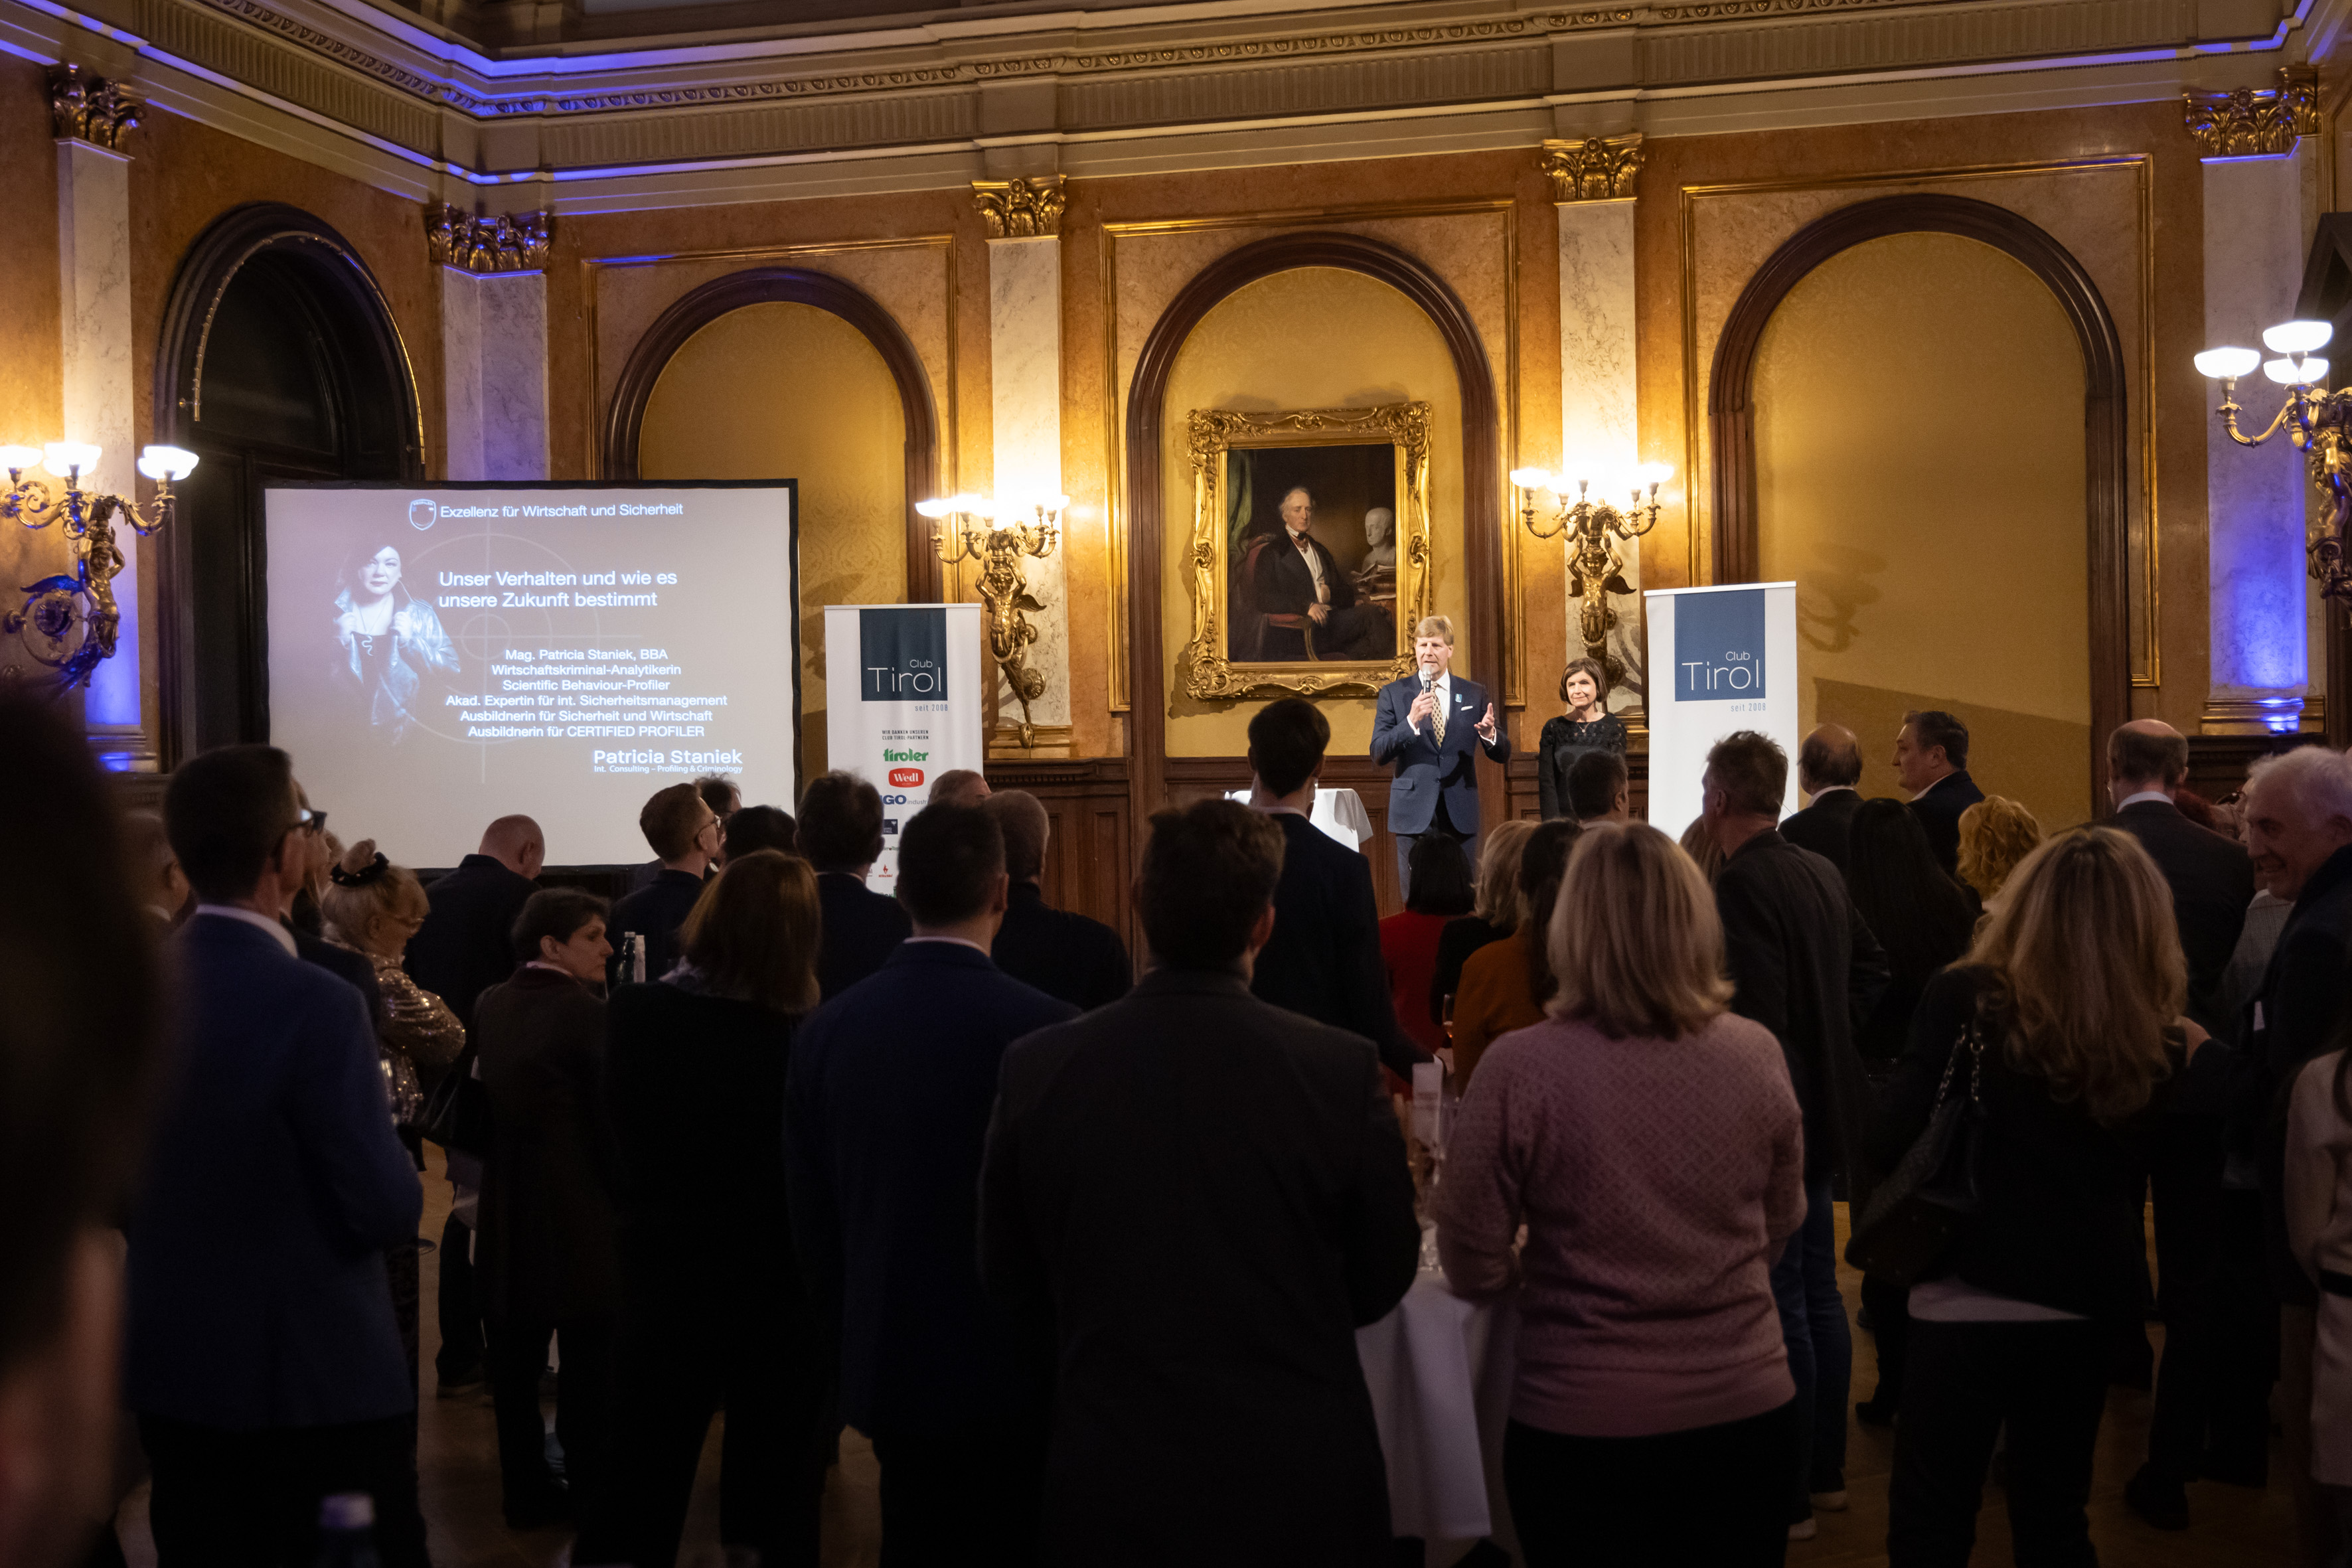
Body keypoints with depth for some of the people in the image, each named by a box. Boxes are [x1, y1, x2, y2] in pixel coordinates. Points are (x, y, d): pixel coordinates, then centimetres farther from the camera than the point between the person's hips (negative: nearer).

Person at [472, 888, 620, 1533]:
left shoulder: (490, 1006, 4)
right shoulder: (585, 1014, -16)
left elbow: (486, 1096, 11)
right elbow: (612, 1118, -14)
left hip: (506, 1214, 7)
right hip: (580, 1217, -7)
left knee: (516, 1362, 14)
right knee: (588, 1365, 4)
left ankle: (526, 1492, 22)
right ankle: (596, 1497, 10)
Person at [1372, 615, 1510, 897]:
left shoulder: (1474, 694, 8)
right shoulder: (1393, 694, 5)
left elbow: (1503, 754, 7)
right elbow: (1378, 754, -5)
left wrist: (1490, 734, -16)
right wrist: (1411, 721, -20)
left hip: (1460, 815, 1)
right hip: (1414, 813, -1)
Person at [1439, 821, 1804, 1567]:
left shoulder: (1521, 1067, -18)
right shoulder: (1757, 1055, -8)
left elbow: (1474, 1270, -10)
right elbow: (1780, 1225, 8)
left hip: (1584, 1423, -2)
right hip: (1750, 1403, 3)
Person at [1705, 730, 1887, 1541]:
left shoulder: (1740, 886, -20)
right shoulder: (1822, 873, 7)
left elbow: (1755, 1019, -24)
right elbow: (1870, 970, 18)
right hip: (1820, 1112, 9)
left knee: (1779, 1308, -1)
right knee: (1818, 1295, 17)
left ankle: (1787, 1498, 7)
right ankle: (1824, 1471, 29)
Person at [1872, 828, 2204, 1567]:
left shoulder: (1967, 999, -14)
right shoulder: (2157, 1041, -4)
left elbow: (1890, 1139, -16)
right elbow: (2147, 1159, 10)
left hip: (1966, 1308, -4)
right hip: (2084, 1311, 4)